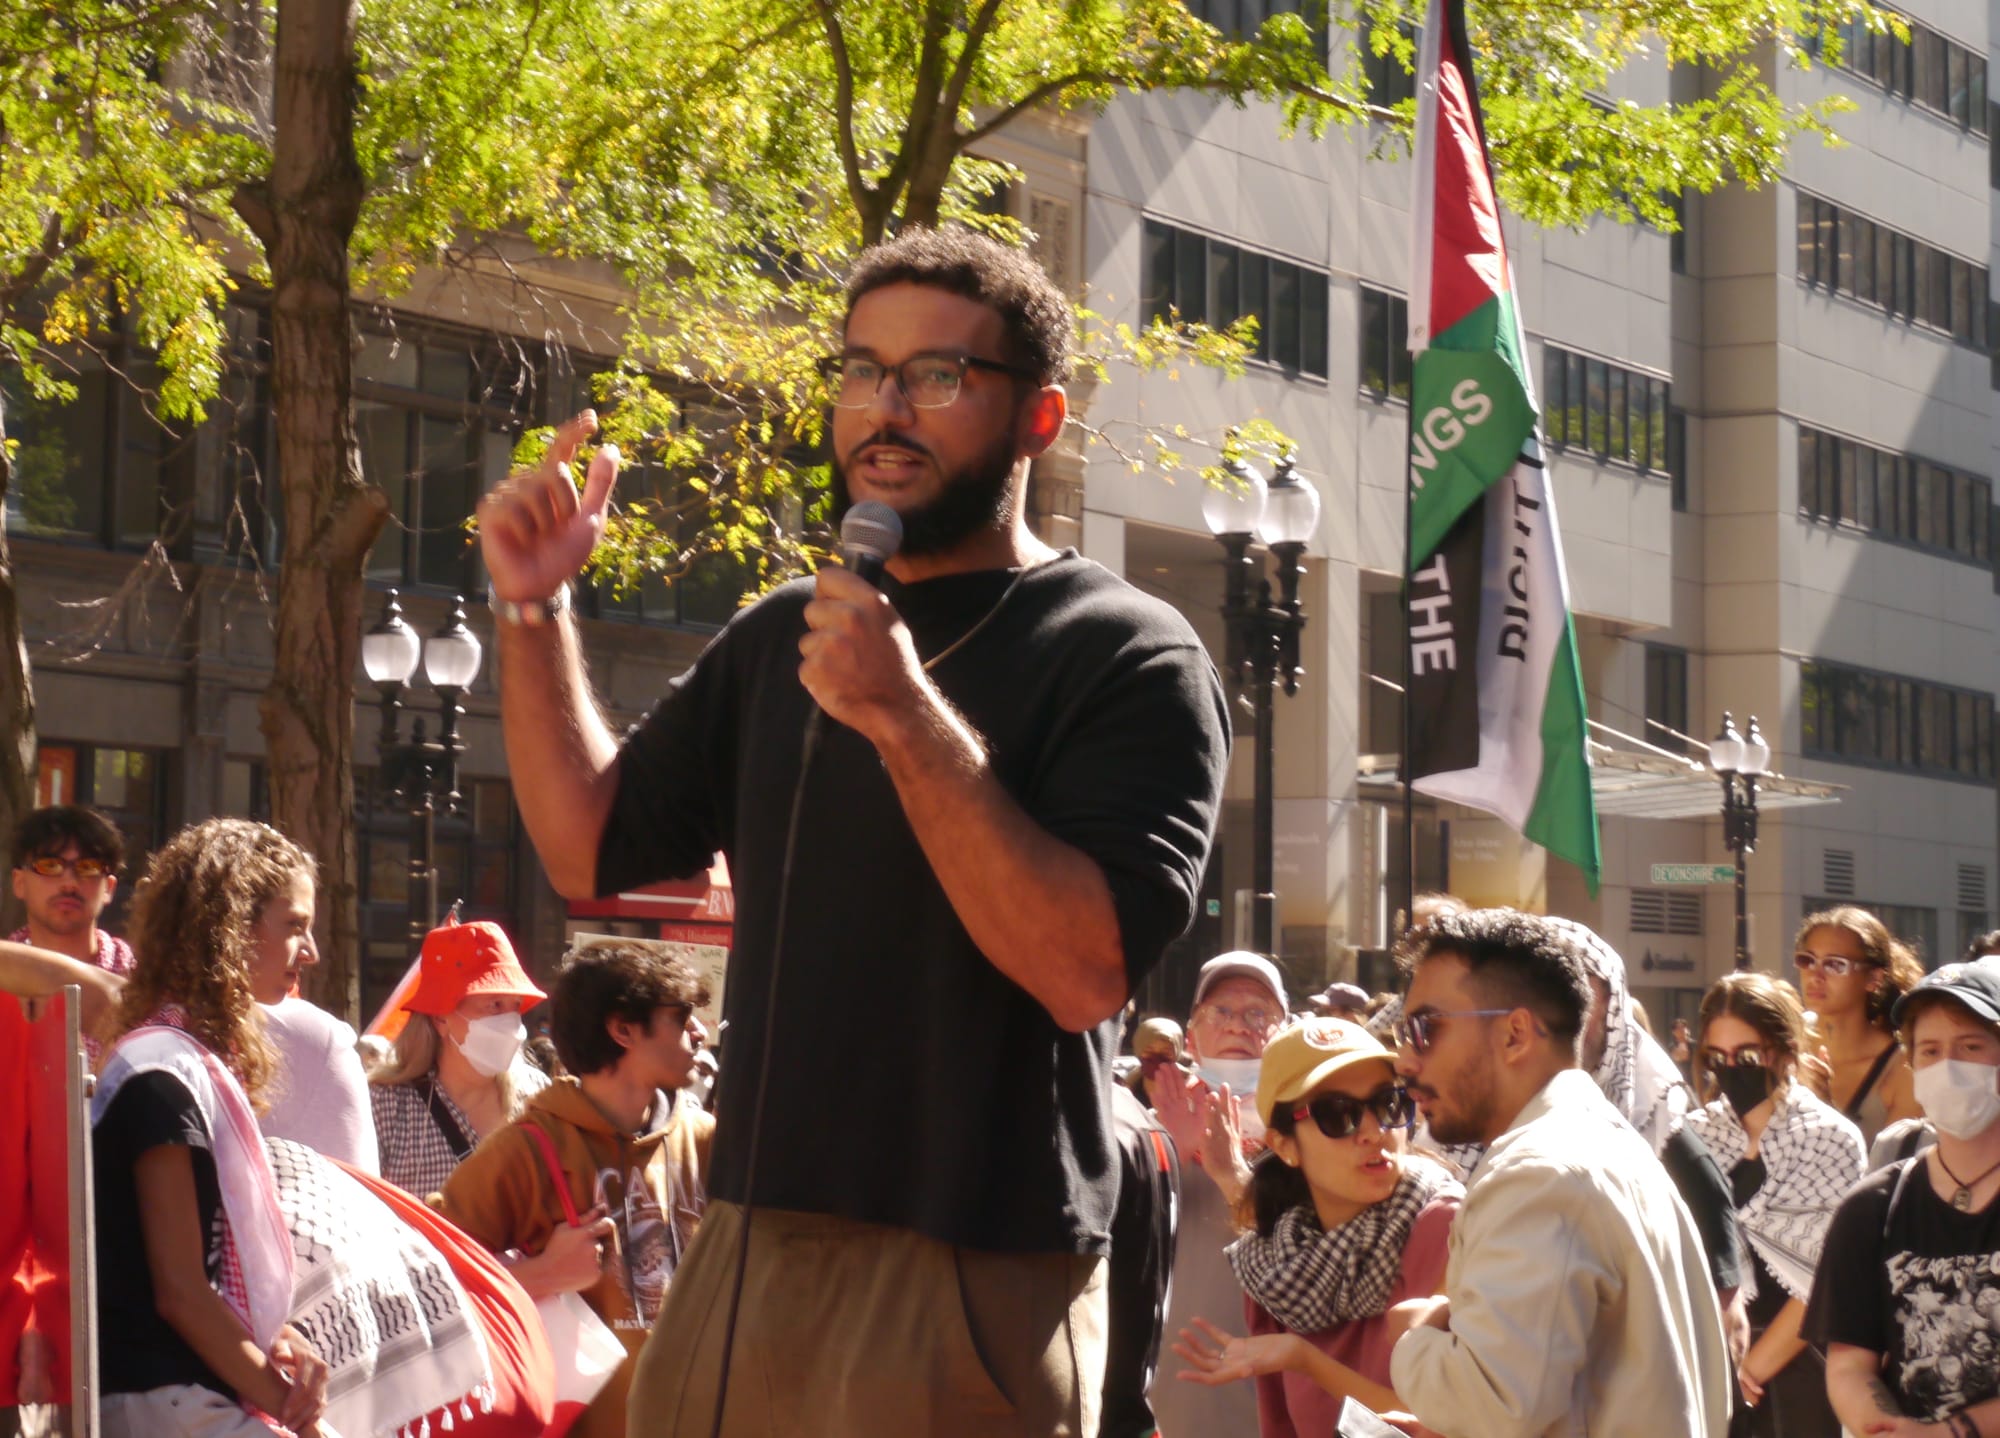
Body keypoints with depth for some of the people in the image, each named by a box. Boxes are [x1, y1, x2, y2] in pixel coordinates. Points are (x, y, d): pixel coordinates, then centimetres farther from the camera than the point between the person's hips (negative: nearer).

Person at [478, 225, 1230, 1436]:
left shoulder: (1128, 659, -7)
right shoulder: (778, 641, 14)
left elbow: (1089, 972, -19)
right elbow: (593, 848, 15)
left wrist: (906, 715, -25)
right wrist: (535, 611, 5)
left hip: (971, 1285, -6)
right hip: (747, 1253, 6)